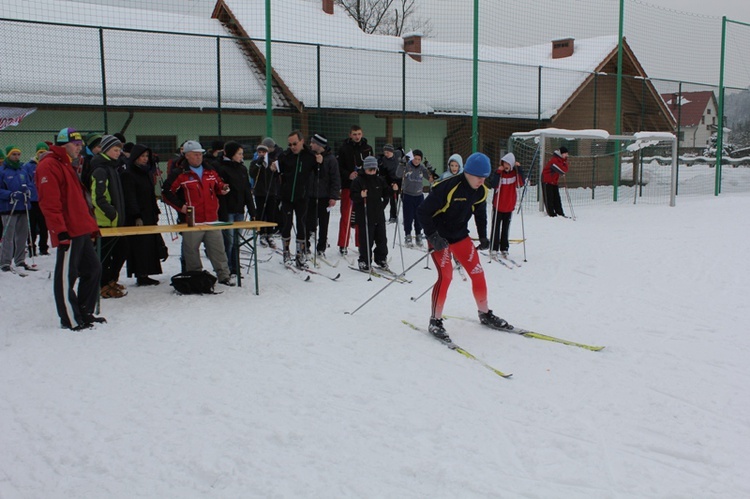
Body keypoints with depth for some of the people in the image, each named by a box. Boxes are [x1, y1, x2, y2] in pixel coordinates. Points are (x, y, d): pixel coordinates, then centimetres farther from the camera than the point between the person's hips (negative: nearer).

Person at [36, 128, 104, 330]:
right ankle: (70, 319, 5)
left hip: (81, 230, 10)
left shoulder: (67, 165, 22)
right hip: (68, 232, -10)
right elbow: (49, 202, -19)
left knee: (93, 269, 13)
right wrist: (60, 230, -22)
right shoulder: (49, 166, -10)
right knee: (67, 276, -2)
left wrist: (91, 226, 23)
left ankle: (85, 313, 23)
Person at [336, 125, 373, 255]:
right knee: (346, 216, 0)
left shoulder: (367, 148, 8)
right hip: (348, 186, -3)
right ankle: (343, 245, 6)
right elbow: (338, 167, -6)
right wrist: (348, 175, -20)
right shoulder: (344, 148, -2)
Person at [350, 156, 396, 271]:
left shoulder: (379, 180, 10)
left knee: (381, 238, 12)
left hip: (379, 214, 5)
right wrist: (361, 196, -31)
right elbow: (353, 196, -12)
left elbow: (385, 193, 15)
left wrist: (392, 189, -3)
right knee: (366, 239, -3)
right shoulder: (358, 181, -6)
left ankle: (381, 258, 26)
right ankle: (364, 261, 8)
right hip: (364, 216, -5)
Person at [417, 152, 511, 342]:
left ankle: (485, 314, 25)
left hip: (461, 236, 7)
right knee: (445, 276, -17)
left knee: (478, 273, 6)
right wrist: (432, 236, -25)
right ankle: (435, 321, -2)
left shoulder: (481, 191, -5)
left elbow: (480, 212, 17)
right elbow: (422, 212, -22)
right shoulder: (447, 188, -27)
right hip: (440, 237, -6)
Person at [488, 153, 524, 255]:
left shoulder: (515, 173, 1)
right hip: (498, 206, -3)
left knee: (506, 229, 11)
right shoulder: (498, 172, -8)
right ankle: (494, 248, 5)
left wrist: (519, 169, -17)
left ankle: (504, 248, 17)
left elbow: (521, 184, -13)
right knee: (496, 228, 1)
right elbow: (493, 185, -22)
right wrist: (498, 172, -28)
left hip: (509, 206, 3)